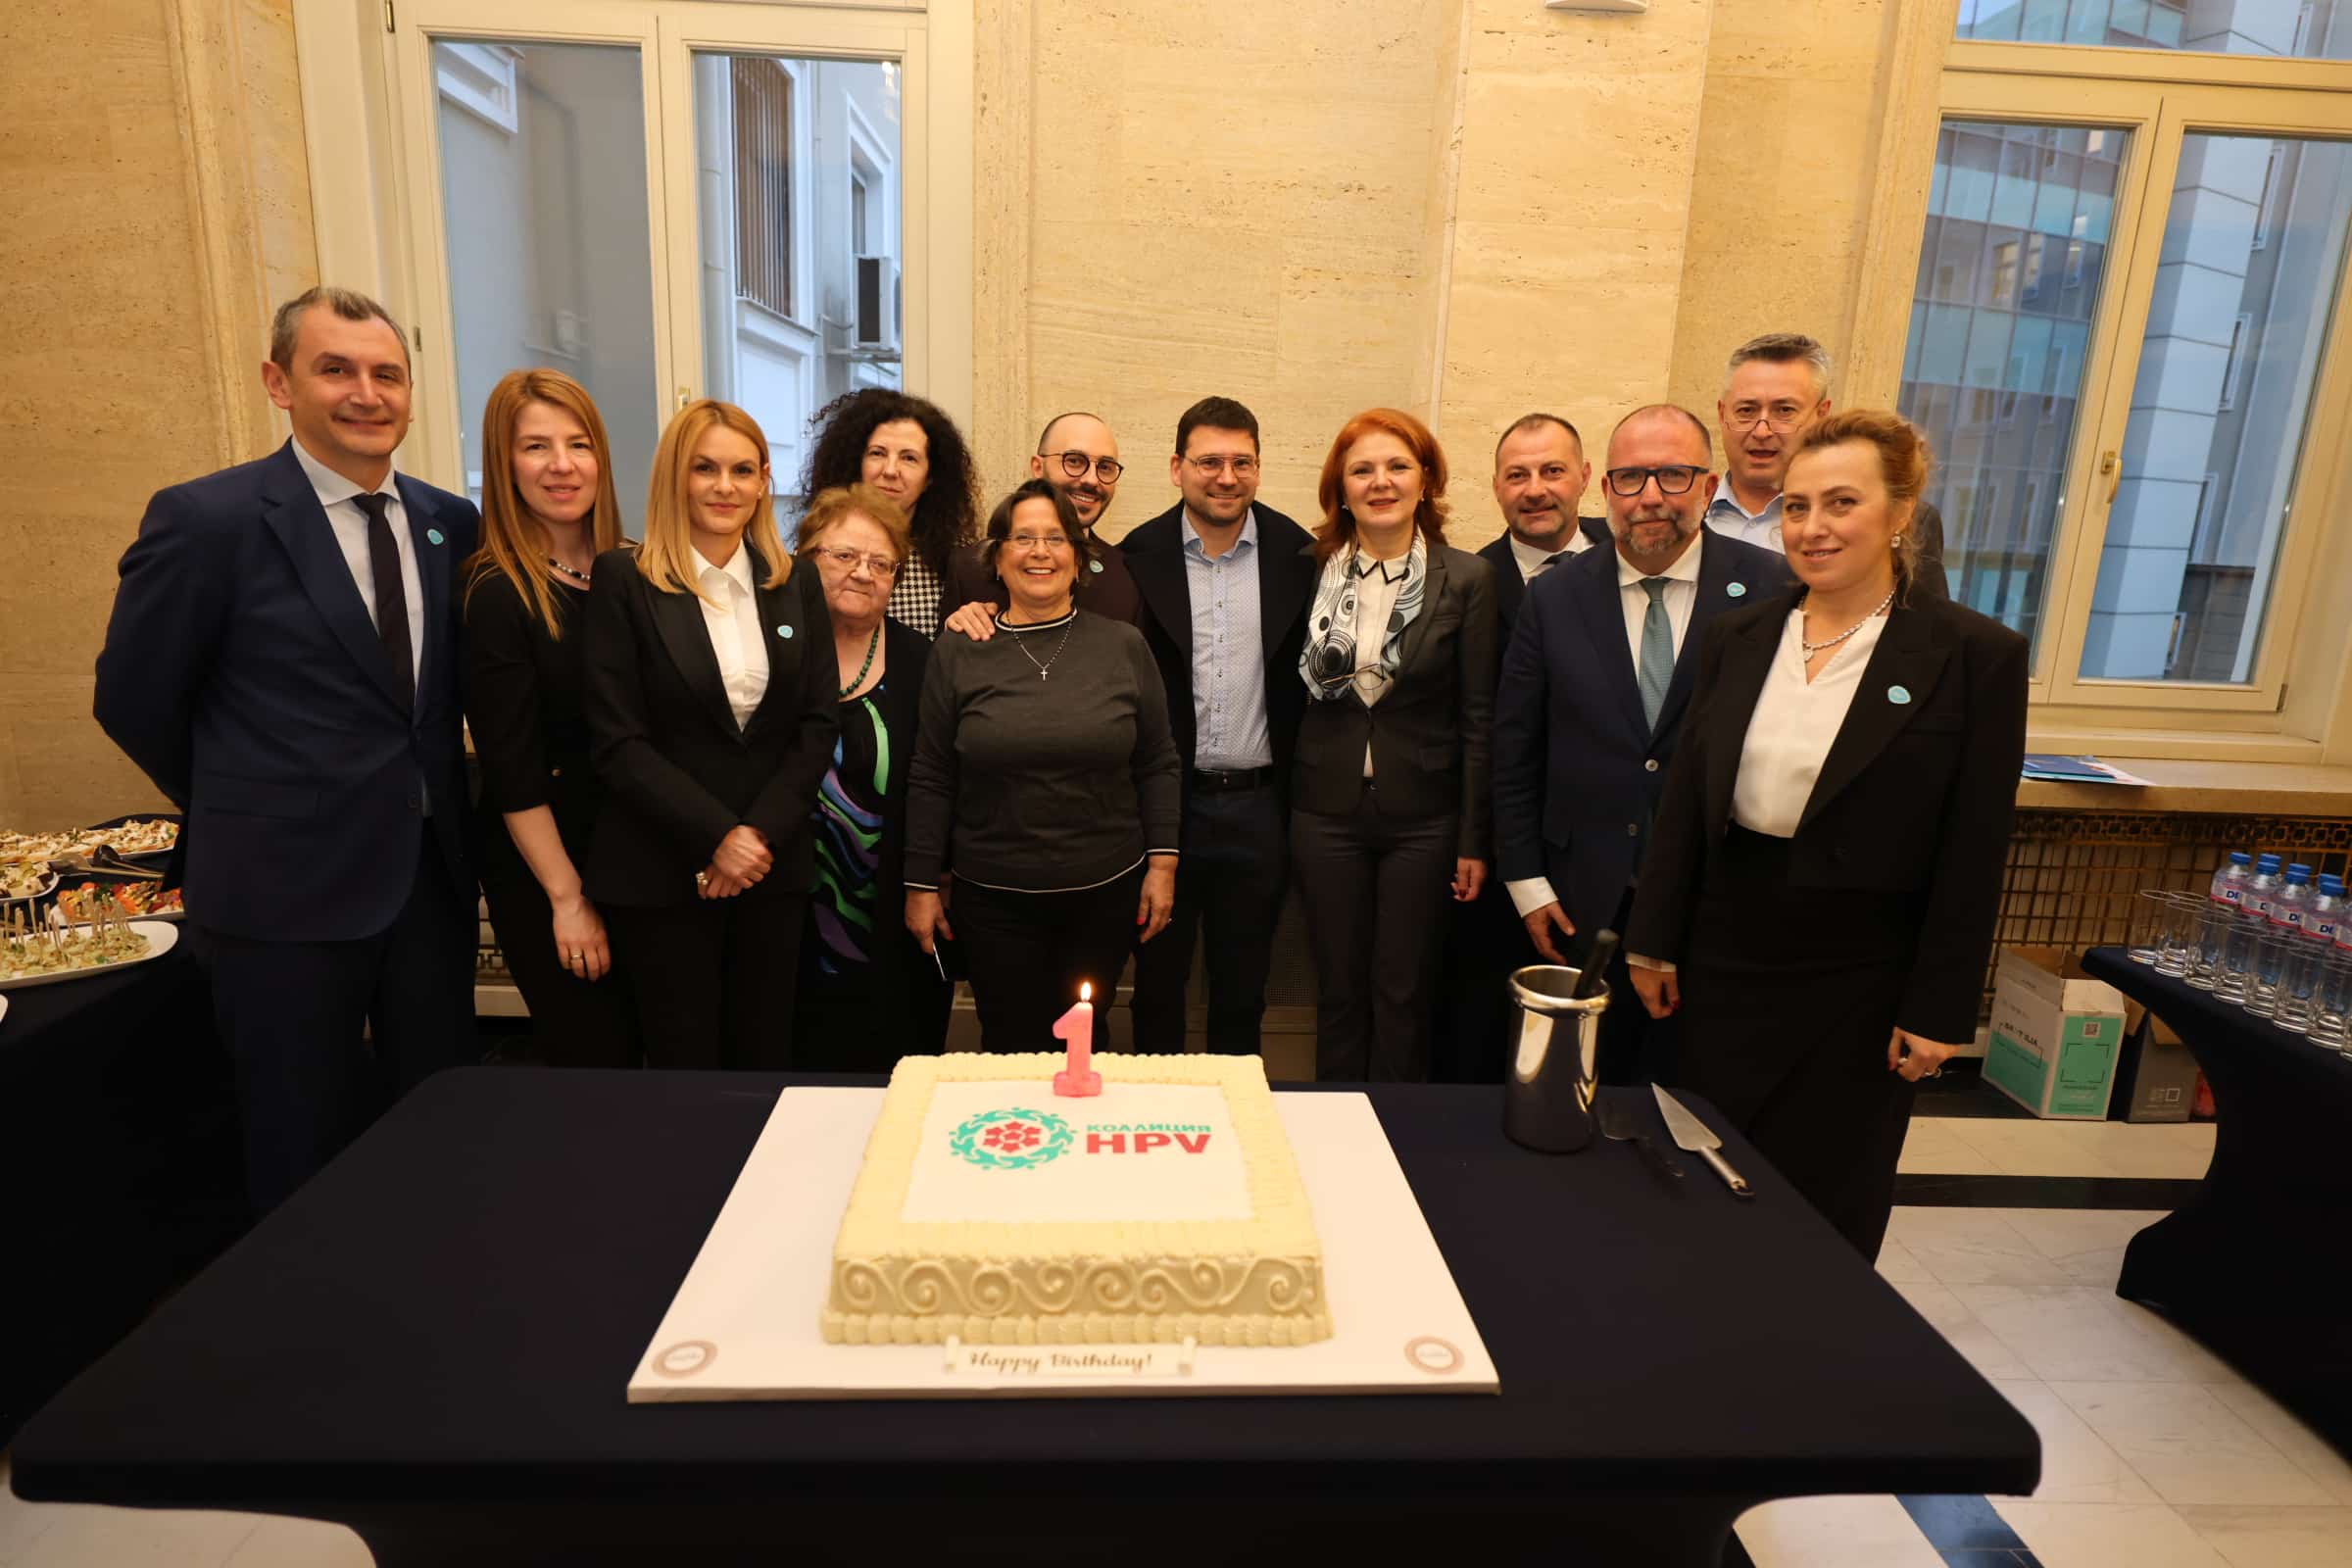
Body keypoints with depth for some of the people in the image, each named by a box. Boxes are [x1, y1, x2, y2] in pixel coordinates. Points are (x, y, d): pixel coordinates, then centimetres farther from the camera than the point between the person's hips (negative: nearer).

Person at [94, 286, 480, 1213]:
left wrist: (422, 802, 8)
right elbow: (134, 701, -1)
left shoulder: (450, 524, 5)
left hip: (433, 873, 4)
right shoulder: (205, 519, -10)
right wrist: (247, 813, 7)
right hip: (287, 889, -4)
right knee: (308, 1152, 11)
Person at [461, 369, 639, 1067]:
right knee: (593, 1062, 4)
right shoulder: (496, 595, -13)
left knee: (644, 1045, 15)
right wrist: (567, 898, -13)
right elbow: (512, 768, -14)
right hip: (542, 866, -5)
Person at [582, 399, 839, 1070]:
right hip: (660, 871, -3)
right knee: (684, 1066, 5)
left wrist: (760, 834, -8)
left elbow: (819, 724, 4)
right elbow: (618, 741, -8)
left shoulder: (796, 586, 9)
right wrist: (718, 837, -14)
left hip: (774, 864, 3)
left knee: (765, 1060, 9)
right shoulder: (622, 581, -2)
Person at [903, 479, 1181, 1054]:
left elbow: (1157, 765, 4)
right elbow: (931, 778, 2)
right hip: (992, 896, 0)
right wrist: (921, 884, 1)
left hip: (1105, 892, 1)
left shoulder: (1124, 646, 1)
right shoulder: (958, 653, 0)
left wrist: (1162, 864, 0)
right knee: (1011, 1043, 7)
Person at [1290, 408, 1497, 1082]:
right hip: (1327, 811, 2)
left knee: (1403, 993, 8)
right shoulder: (1312, 572, 2)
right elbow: (1293, 692, 7)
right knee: (1339, 988, 12)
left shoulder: (1466, 579, -3)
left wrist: (1473, 839, -3)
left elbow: (1477, 717, -2)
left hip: (1422, 816, -1)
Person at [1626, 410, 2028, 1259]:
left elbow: (1973, 854, -8)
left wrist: (1937, 1011, -9)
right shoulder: (1738, 635, 3)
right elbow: (1686, 797, 5)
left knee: (1826, 1213, 12)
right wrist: (1655, 941, 5)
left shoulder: (1975, 654, -9)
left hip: (1857, 982, -3)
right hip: (1724, 958, 4)